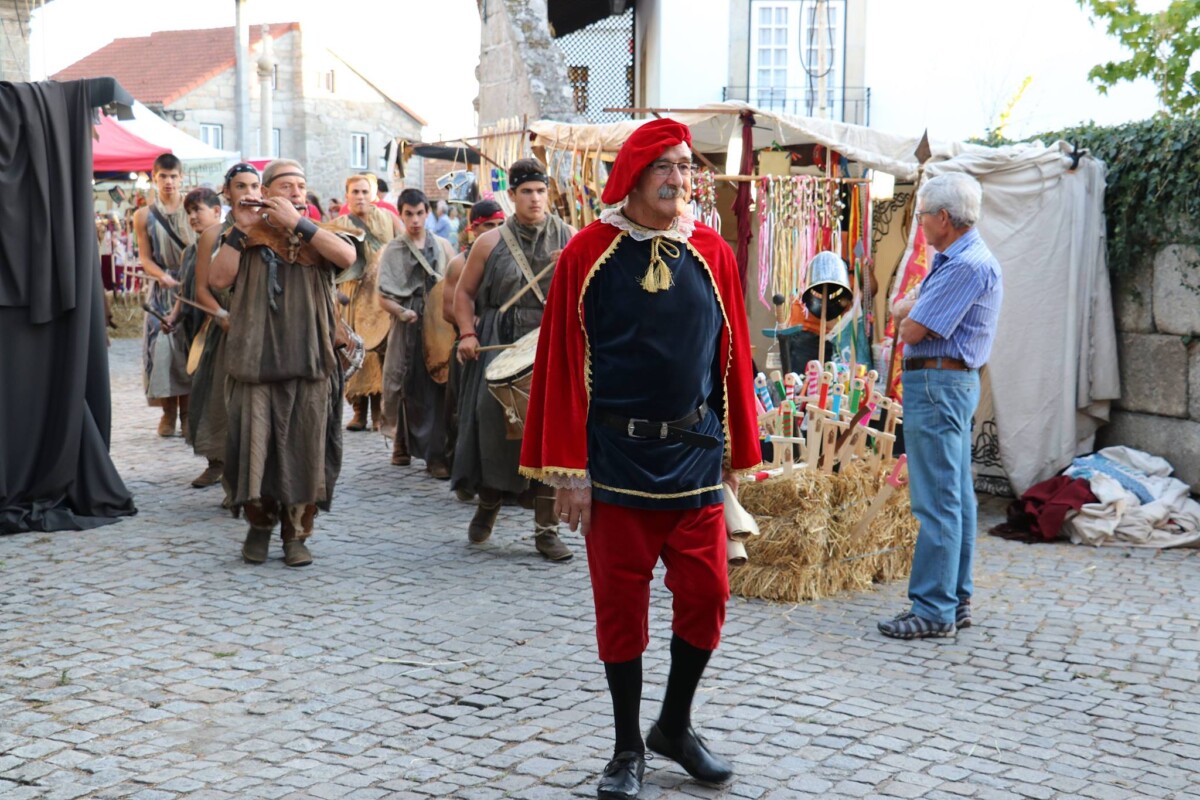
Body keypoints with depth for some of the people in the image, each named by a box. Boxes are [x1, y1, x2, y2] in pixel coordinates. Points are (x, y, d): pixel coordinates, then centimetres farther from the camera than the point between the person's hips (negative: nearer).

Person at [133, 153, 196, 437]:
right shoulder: (144, 216, 3)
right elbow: (146, 258, 2)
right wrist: (162, 276, -15)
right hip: (163, 288, 1)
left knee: (190, 346, -2)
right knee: (162, 347, -5)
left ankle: (187, 411, 7)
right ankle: (169, 412, 6)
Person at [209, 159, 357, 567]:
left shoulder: (319, 236, 12)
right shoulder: (247, 239, 11)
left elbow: (347, 256, -11)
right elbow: (218, 278, -5)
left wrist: (297, 222, -13)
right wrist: (240, 230, -8)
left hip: (309, 362, 1)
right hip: (254, 361, 0)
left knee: (304, 449, 1)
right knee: (254, 446, 0)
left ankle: (296, 534, 12)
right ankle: (259, 523, 20)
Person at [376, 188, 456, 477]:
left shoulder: (442, 246, 11)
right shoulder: (392, 250, 5)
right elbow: (383, 298, 0)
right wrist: (403, 312, -17)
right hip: (407, 329, -1)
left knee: (437, 390, -5)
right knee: (408, 389, 2)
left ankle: (436, 455, -3)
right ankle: (402, 443, 22)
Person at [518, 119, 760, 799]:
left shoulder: (713, 254, 3)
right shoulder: (589, 253, -4)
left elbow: (733, 357, 7)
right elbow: (565, 364, -5)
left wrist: (737, 454, 6)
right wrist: (569, 469, -8)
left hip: (695, 455, 2)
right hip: (617, 457, -2)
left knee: (707, 595, 4)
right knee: (621, 605, 6)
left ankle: (676, 727, 27)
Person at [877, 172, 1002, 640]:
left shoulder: (967, 265, -18)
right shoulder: (958, 259, 16)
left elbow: (912, 331, -19)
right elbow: (903, 310, 18)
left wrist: (908, 318, 1)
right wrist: (911, 309, -2)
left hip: (937, 383, -11)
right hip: (952, 384, 11)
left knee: (937, 501, -7)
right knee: (956, 497, 14)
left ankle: (934, 610, -3)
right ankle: (957, 600, 21)